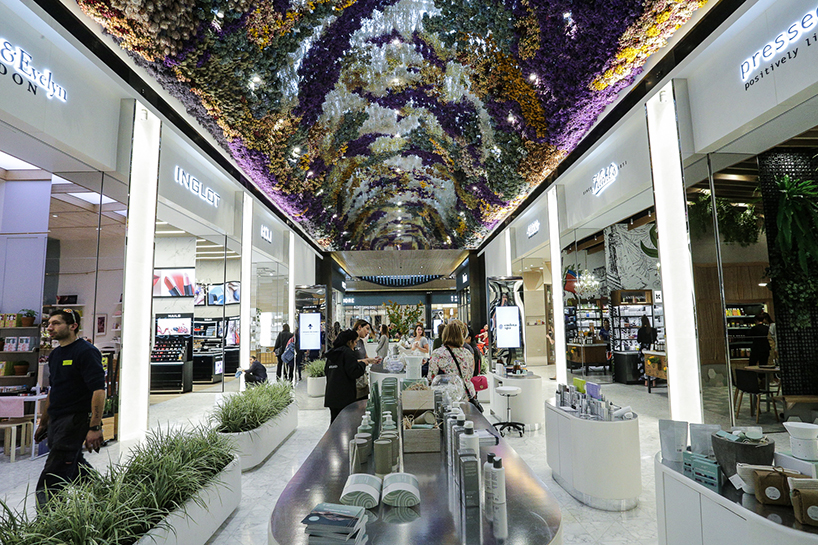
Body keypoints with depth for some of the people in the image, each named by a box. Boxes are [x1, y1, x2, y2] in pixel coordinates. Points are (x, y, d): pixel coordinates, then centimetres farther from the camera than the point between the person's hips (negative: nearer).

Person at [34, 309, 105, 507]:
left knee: (51, 483, -9)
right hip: (56, 422, 9)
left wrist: (95, 427, -25)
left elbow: (99, 390, -21)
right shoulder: (54, 355, 14)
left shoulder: (86, 352, -14)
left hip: (75, 420, -9)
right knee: (74, 466, 19)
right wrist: (43, 423, 24)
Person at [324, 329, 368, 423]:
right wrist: (362, 363, -1)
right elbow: (353, 372, -18)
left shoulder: (333, 352, 13)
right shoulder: (348, 352, -12)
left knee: (334, 422, 14)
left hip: (331, 394, 8)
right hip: (344, 396, -8)